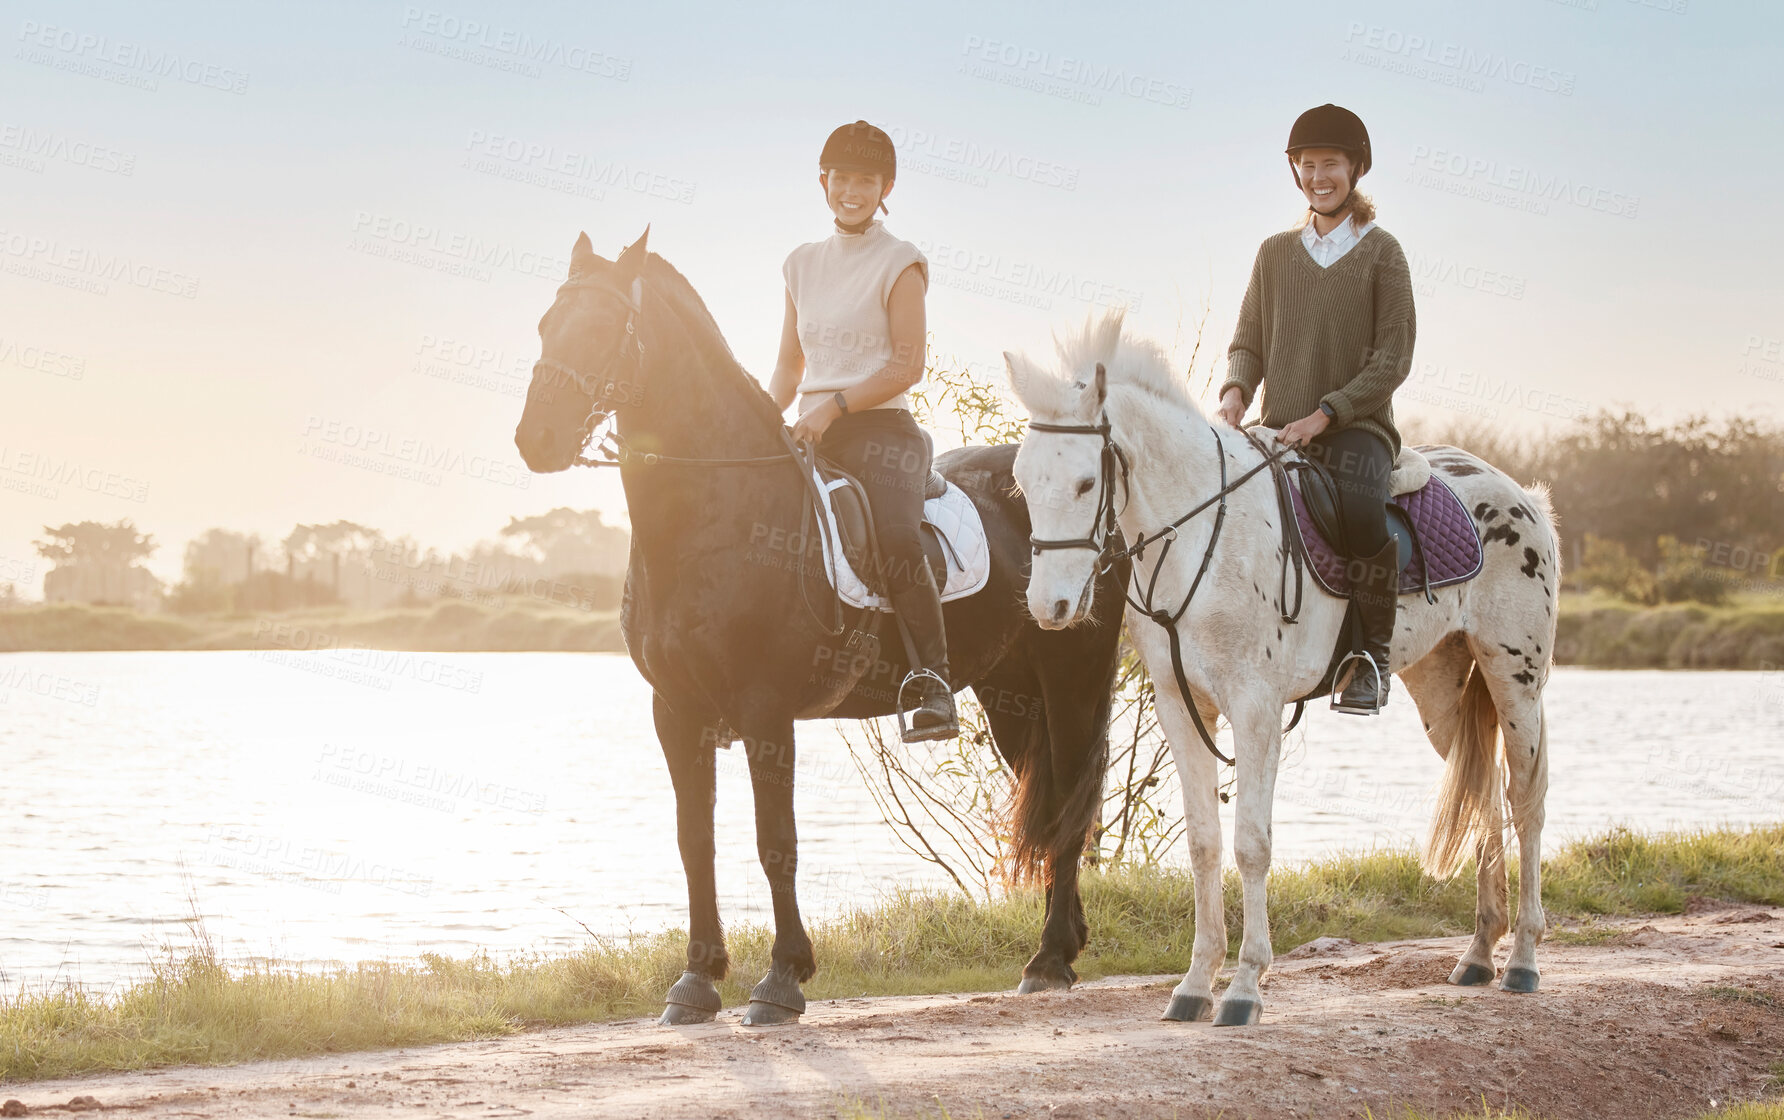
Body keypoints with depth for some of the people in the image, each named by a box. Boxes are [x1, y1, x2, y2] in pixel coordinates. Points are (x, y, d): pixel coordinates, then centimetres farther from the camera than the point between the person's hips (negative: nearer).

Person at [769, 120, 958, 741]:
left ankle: (933, 684, -31)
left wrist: (834, 407, -17)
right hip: (813, 433, 6)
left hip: (881, 427, -6)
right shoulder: (803, 264, 17)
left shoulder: (900, 264, 0)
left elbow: (907, 365, -8)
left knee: (896, 539, -32)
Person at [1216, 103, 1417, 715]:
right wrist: (1236, 389, -7)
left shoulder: (1380, 252, 2)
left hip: (1357, 427, -4)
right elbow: (1248, 342, 16)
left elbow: (1393, 359, -4)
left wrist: (1325, 412, -15)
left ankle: (1371, 656, -20)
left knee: (1361, 511, -37)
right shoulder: (1275, 253, 14)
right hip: (1280, 431, 4)